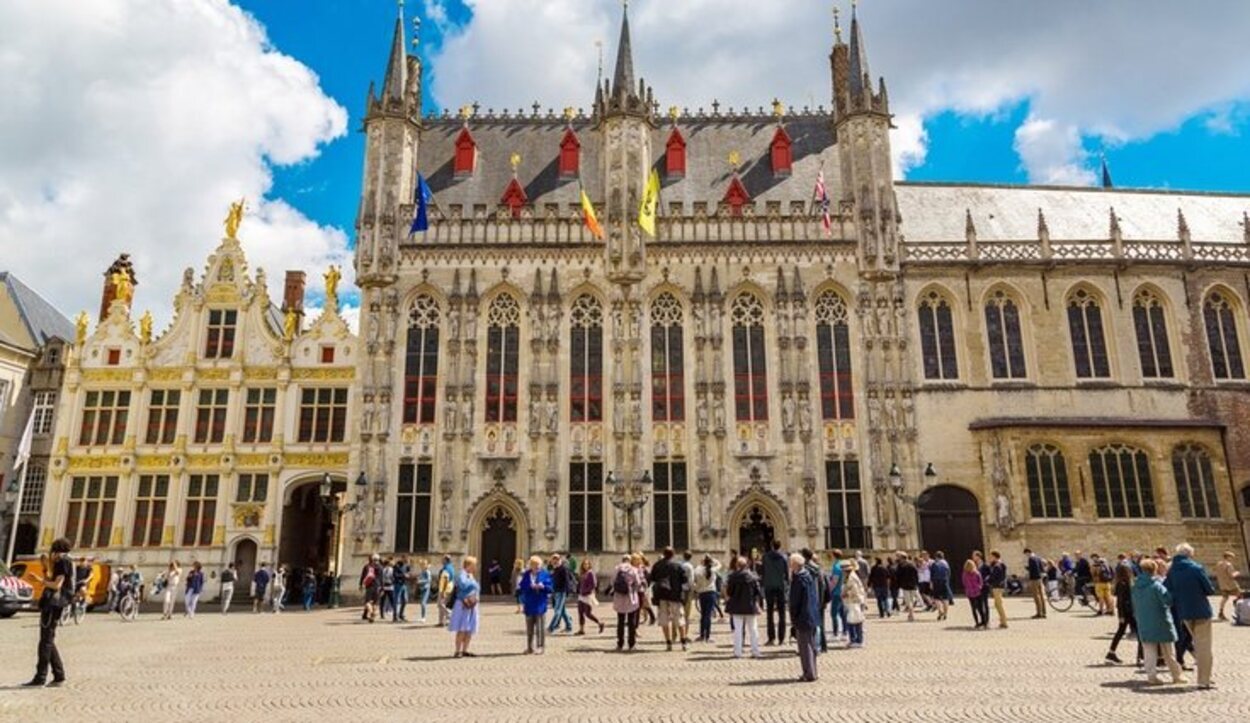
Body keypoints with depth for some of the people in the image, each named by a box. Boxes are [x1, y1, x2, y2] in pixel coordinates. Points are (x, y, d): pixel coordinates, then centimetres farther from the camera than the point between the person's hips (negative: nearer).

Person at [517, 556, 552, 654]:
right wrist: (530, 586, -15)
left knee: (540, 628, -2)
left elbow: (550, 588, -2)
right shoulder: (526, 575, 6)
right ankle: (530, 647, 18)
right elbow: (522, 587, 2)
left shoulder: (545, 574, -1)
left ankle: (540, 647, 5)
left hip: (540, 605, -3)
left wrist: (543, 587, -21)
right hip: (529, 605, 3)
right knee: (529, 628, 10)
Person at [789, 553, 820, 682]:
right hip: (812, 616, 9)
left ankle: (809, 674, 1)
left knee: (805, 646, -2)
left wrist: (793, 617, -10)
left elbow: (795, 600, -16)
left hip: (803, 617, -9)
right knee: (811, 645, 15)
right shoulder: (809, 575, 9)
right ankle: (811, 672, 23)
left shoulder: (799, 579, -18)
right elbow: (816, 596, 15)